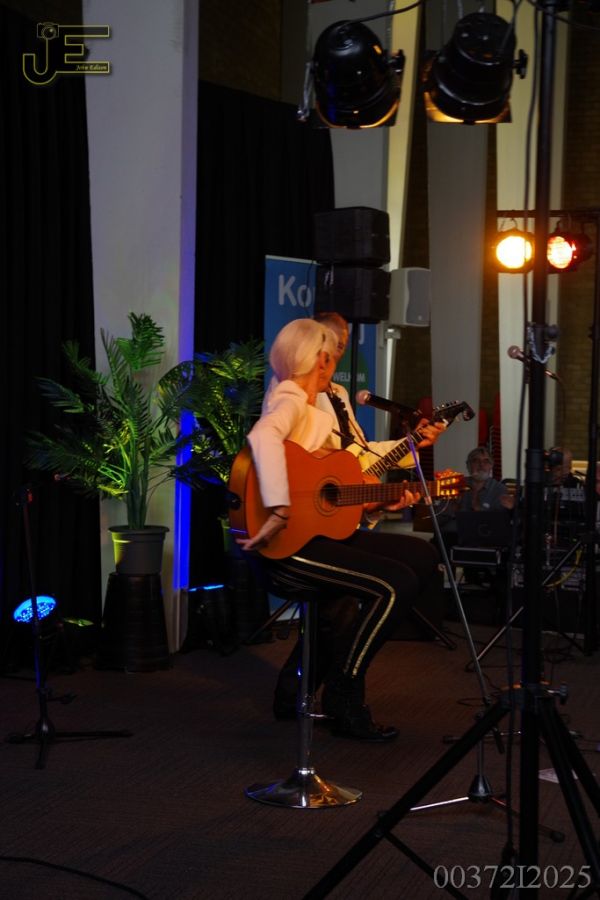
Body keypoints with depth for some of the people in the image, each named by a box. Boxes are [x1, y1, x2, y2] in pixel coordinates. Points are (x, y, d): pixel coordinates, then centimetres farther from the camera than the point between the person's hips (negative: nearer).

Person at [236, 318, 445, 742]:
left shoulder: (317, 411, 19)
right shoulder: (290, 400, -12)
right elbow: (263, 437, -36)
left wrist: (384, 501, 14)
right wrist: (279, 513, -41)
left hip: (326, 528, 10)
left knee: (425, 559, 9)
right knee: (395, 584, -22)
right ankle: (342, 699, -8)